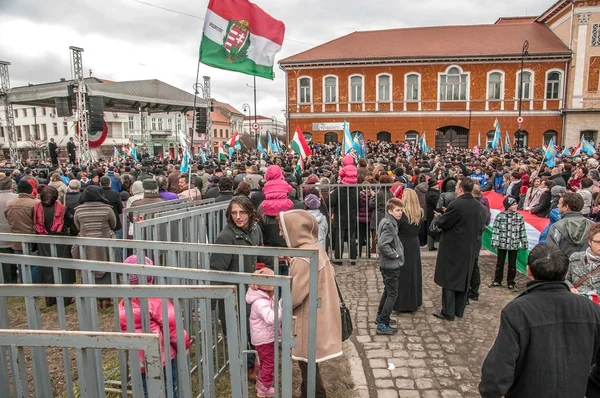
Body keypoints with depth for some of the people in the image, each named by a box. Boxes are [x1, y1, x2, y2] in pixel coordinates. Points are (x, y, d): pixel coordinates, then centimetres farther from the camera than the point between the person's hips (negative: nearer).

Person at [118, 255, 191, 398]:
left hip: (139, 363, 5)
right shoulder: (157, 300, -19)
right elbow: (172, 326, -18)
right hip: (163, 359, -5)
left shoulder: (123, 305, 0)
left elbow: (124, 333, 8)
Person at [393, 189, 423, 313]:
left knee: (402, 274, 5)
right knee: (413, 272, 17)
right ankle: (414, 301, 28)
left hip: (402, 246, -5)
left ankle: (402, 303, 14)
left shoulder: (402, 213, -20)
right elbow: (418, 229, 9)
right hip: (414, 246, 6)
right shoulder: (419, 213, -1)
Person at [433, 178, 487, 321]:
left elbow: (441, 223, -15)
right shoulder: (479, 206, 1)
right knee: (463, 279, 15)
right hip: (469, 248, 7)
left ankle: (448, 312, 8)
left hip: (452, 248, -7)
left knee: (449, 279, 3)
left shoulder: (456, 205, -22)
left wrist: (443, 216, 4)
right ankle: (459, 310, 25)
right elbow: (481, 226, 9)